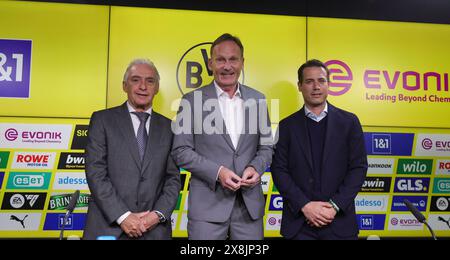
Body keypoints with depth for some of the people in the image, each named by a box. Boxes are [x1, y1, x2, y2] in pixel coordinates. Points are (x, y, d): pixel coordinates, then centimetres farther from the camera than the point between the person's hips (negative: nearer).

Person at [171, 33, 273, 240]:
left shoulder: (257, 99, 7)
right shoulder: (192, 100, -2)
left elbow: (266, 147, 12)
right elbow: (181, 151, -3)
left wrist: (256, 168, -8)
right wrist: (217, 172, -14)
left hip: (250, 204, 3)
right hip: (207, 204, -3)